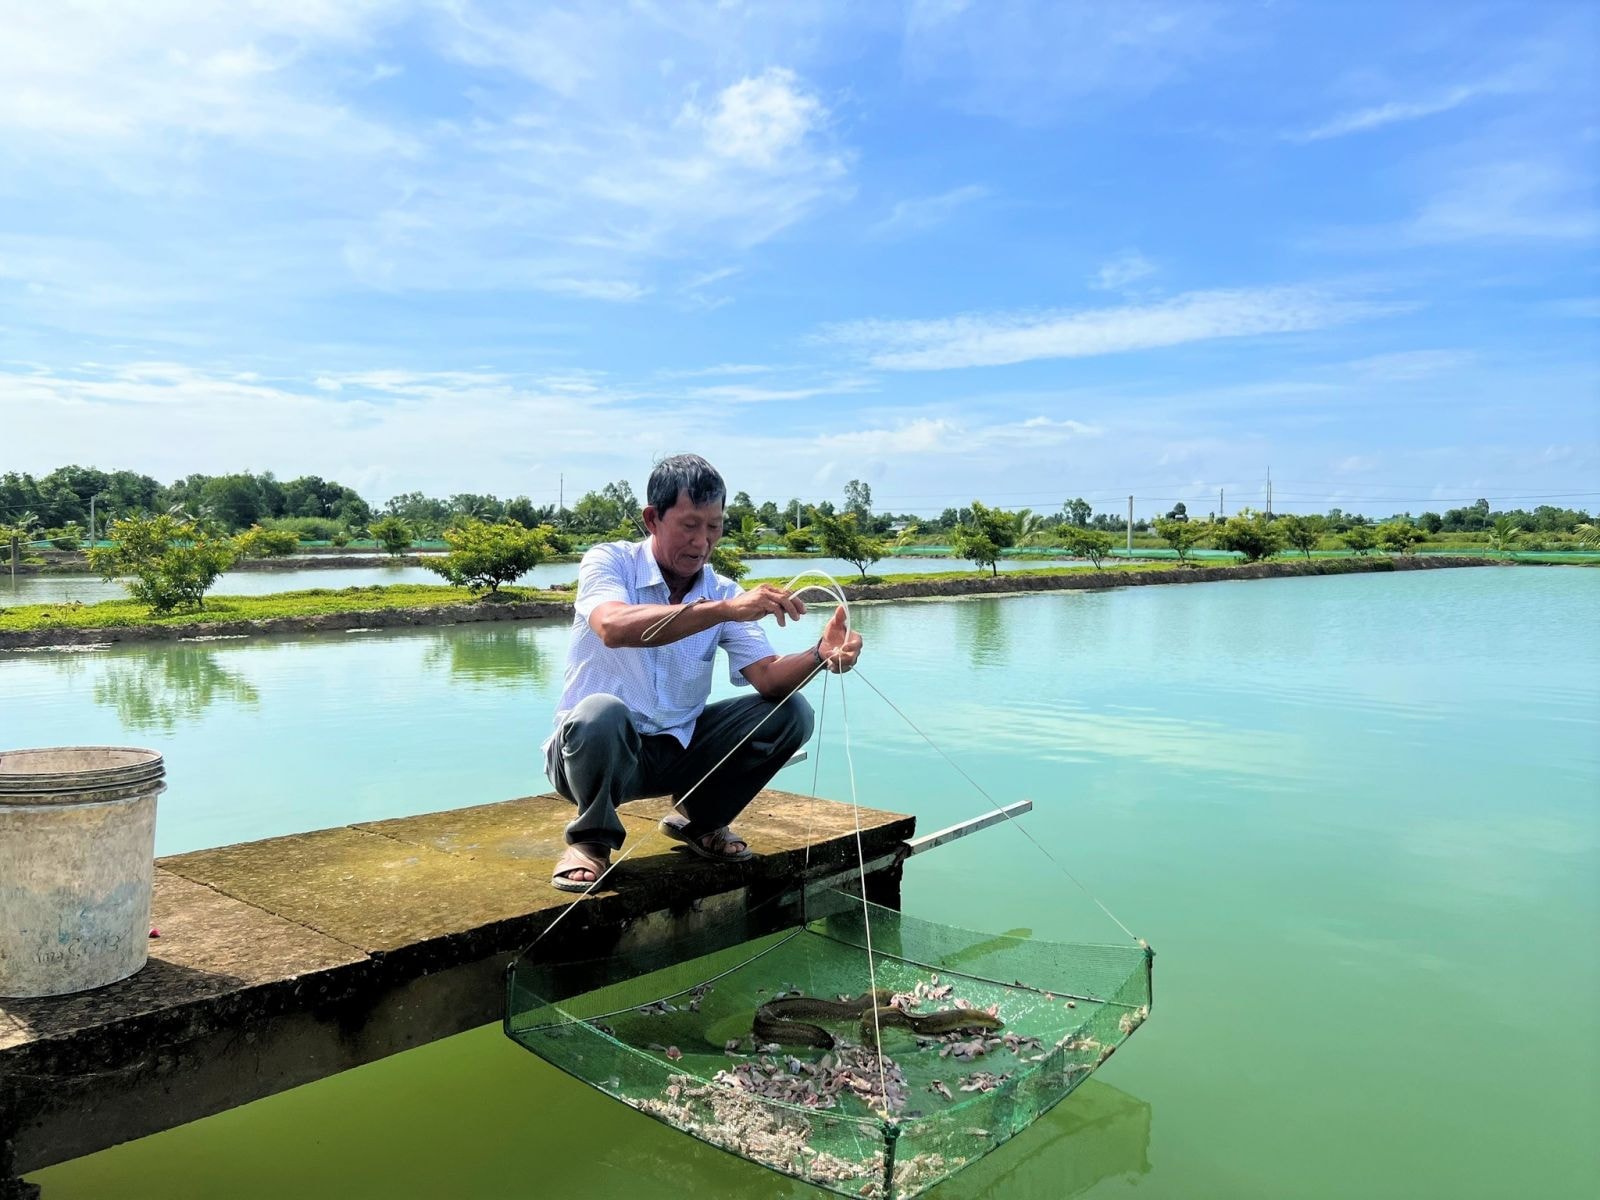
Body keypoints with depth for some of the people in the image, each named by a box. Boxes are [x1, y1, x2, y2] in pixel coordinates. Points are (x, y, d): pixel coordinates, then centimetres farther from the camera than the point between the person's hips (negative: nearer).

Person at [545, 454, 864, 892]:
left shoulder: (722, 591, -1)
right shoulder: (608, 561, -13)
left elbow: (767, 675, -13)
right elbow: (614, 627, -36)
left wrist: (820, 655, -34)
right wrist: (725, 609, -43)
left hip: (680, 748, 5)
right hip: (599, 744, -4)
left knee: (790, 713, -12)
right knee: (601, 711, -39)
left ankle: (700, 820, 10)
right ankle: (591, 838, -7)